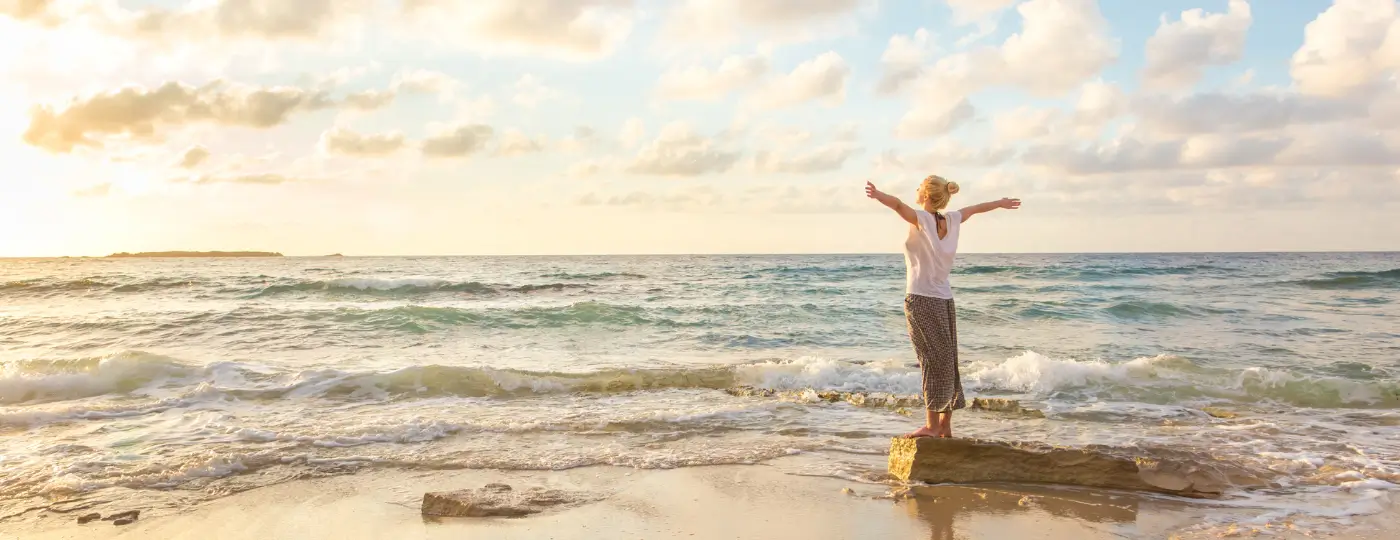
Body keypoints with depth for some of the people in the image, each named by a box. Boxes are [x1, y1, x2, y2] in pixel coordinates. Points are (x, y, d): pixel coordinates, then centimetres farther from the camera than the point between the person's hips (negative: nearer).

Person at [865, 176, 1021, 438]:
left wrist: (877, 195, -50)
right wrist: (1001, 203, 47)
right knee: (946, 362, 10)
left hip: (922, 300, -7)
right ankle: (945, 426, 17)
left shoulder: (922, 219, -10)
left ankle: (932, 425, -4)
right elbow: (976, 208, 28)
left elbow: (898, 204, -31)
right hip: (944, 300, 7)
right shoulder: (951, 220, 8)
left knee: (934, 362, -6)